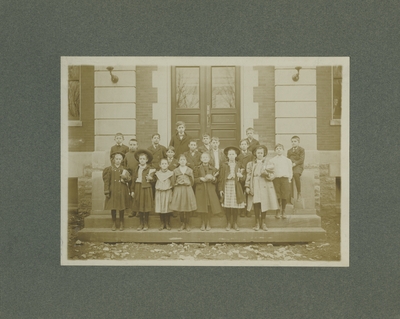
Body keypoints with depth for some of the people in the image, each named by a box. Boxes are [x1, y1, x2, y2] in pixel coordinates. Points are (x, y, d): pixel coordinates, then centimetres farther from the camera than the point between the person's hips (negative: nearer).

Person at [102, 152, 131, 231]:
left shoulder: (124, 169, 6)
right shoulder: (109, 169, 1)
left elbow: (128, 179, 1)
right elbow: (106, 181, 0)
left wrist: (125, 177, -21)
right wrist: (107, 192, -6)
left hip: (122, 191, 1)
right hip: (113, 191, -1)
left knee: (122, 208, 6)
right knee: (113, 208, 5)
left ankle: (121, 224, 19)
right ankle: (114, 224, 18)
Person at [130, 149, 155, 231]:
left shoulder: (150, 169, -3)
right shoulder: (136, 169, 8)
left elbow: (152, 180, -3)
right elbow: (133, 180, 9)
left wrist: (150, 178, -26)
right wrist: (132, 190, 7)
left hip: (146, 188, -3)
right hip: (138, 188, 3)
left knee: (146, 205, 2)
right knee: (139, 206, 8)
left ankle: (146, 223, 16)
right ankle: (141, 223, 21)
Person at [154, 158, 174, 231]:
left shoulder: (170, 173, 1)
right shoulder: (157, 173, 7)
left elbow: (172, 184, 0)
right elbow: (155, 183, 12)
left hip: (168, 192, -2)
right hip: (159, 192, 2)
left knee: (167, 208, 0)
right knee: (160, 208, 2)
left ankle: (167, 224, 13)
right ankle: (162, 224, 15)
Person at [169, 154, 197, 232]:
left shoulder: (189, 170, 6)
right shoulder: (175, 170, 5)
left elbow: (192, 181, 9)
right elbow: (173, 182, 8)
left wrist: (187, 183, -7)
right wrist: (178, 183, -10)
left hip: (188, 190, 0)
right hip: (178, 190, 0)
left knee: (188, 208, 1)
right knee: (180, 208, 3)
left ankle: (187, 224, 14)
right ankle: (182, 224, 18)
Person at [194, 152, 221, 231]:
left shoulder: (213, 169, 12)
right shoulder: (197, 169, 9)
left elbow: (216, 181, 7)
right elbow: (194, 180, 1)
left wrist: (212, 178, -14)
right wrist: (203, 179, -12)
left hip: (210, 191, 1)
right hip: (201, 190, -1)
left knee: (209, 207, -4)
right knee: (202, 207, -3)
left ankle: (208, 224, 10)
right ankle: (203, 224, 12)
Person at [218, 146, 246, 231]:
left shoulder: (238, 165, 10)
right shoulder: (224, 165, 3)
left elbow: (241, 179, 13)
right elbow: (221, 178, 2)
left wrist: (240, 176, -11)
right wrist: (221, 189, -4)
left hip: (236, 187, 2)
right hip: (227, 186, -1)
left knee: (236, 206, 0)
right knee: (227, 206, -3)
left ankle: (235, 223, 14)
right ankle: (228, 223, 11)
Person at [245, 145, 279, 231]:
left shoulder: (268, 164, 7)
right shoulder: (251, 164, 10)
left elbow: (272, 177, 2)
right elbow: (248, 176, 8)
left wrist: (266, 174, -18)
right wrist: (247, 187, 1)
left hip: (265, 187, 0)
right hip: (255, 187, 0)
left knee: (264, 205, 1)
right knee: (256, 205, -5)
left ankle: (263, 222, 17)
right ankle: (257, 223, 10)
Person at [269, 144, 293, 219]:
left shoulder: (287, 160, 12)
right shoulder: (272, 160, 9)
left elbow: (290, 171, 13)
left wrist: (289, 179, 3)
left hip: (285, 179, 1)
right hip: (276, 179, -1)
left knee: (285, 196, -2)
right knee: (277, 196, -4)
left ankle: (283, 211, 15)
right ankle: (277, 212, 9)